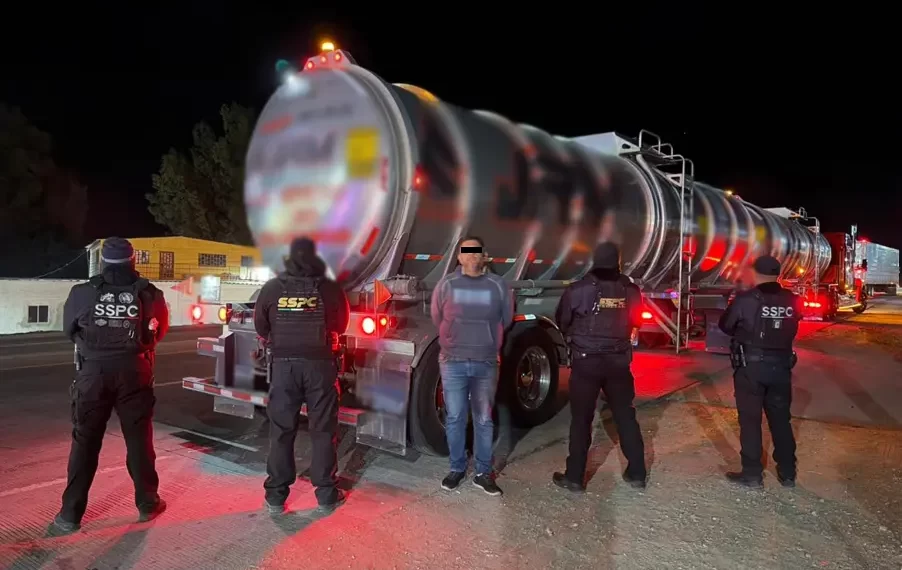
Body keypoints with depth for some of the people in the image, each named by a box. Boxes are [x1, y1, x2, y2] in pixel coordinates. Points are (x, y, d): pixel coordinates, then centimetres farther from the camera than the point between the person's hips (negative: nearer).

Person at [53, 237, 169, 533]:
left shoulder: (82, 293, -6)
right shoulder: (150, 294, -5)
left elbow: (68, 330, 10)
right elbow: (159, 331, 10)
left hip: (93, 373, 0)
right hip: (134, 374, 0)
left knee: (84, 443, 10)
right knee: (139, 440, 11)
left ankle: (70, 514, 16)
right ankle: (147, 504, 22)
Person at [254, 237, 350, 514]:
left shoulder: (272, 288, -1)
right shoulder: (330, 288, -4)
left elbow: (261, 327, 9)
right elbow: (341, 325, 10)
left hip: (284, 364, 1)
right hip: (320, 364, -1)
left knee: (281, 429, 10)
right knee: (323, 429, 8)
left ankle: (276, 495, 17)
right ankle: (326, 494, 15)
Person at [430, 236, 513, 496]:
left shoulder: (498, 286, 0)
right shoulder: (446, 284, 0)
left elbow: (505, 320, 11)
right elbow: (436, 318, 11)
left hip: (486, 363, 0)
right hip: (453, 362, 0)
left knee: (484, 420, 8)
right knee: (455, 419, 8)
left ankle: (484, 473, 20)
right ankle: (457, 469, 23)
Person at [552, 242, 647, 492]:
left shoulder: (578, 290, -11)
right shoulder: (630, 290, -1)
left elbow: (561, 321, 2)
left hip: (586, 361, -3)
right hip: (619, 361, 3)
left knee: (581, 419, 5)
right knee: (626, 416, 14)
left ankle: (574, 477, 11)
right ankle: (637, 473, 23)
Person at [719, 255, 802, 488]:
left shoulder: (745, 299, -14)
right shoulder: (793, 301, -2)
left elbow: (724, 325, -2)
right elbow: (791, 330, 10)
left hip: (751, 366, -4)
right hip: (781, 366, 4)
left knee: (750, 420, 5)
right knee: (781, 419, 15)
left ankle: (752, 474, 10)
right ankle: (788, 473, 24)